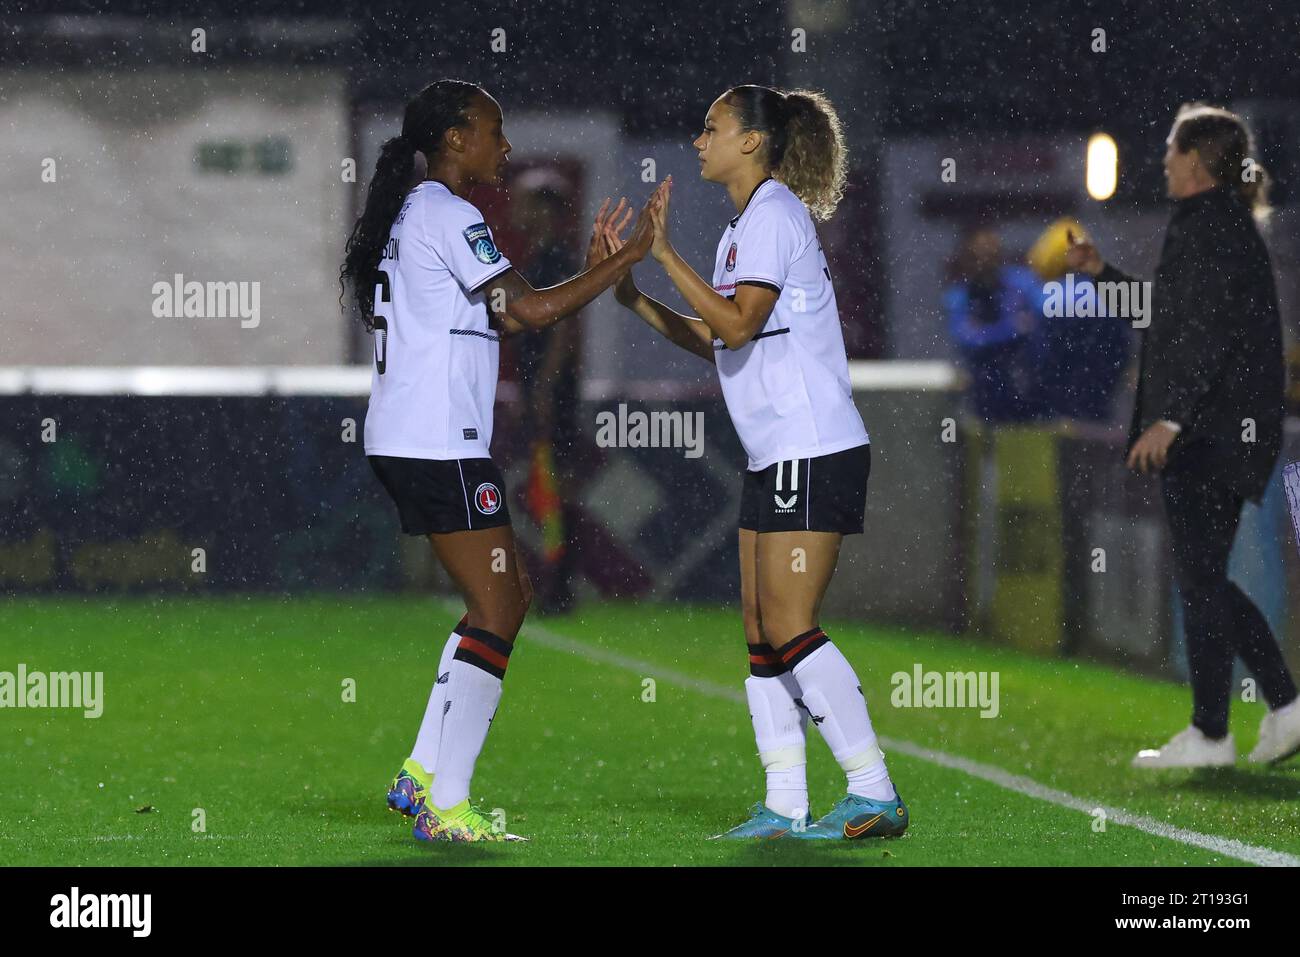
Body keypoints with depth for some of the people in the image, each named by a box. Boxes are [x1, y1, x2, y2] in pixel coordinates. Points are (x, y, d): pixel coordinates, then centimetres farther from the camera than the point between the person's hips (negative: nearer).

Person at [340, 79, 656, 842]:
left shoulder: (415, 213, 19)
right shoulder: (446, 213, -12)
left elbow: (498, 320, 20)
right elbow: (532, 310, -19)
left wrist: (595, 266, 16)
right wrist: (629, 256, -12)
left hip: (408, 440, 10)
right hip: (440, 443, -10)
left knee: (511, 596, 15)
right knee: (495, 610, -7)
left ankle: (423, 774, 13)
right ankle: (446, 807, -9)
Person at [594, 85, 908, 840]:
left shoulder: (773, 214, -11)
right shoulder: (747, 223, 19)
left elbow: (737, 325, -21)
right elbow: (721, 341, 22)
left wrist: (665, 252, -15)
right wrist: (635, 298, 18)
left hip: (813, 452, -10)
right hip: (777, 458, 10)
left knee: (789, 629, -13)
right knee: (762, 634, 6)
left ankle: (875, 794, -11)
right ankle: (785, 807, 7)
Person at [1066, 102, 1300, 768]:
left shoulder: (1210, 227, -14)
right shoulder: (1224, 226, 18)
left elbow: (1210, 330, -22)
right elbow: (1174, 317, 30)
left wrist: (1170, 416, -24)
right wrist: (1103, 275, 35)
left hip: (1208, 432, -10)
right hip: (1220, 433, 10)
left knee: (1199, 579, -5)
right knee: (1205, 580, 13)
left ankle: (1209, 734, -1)